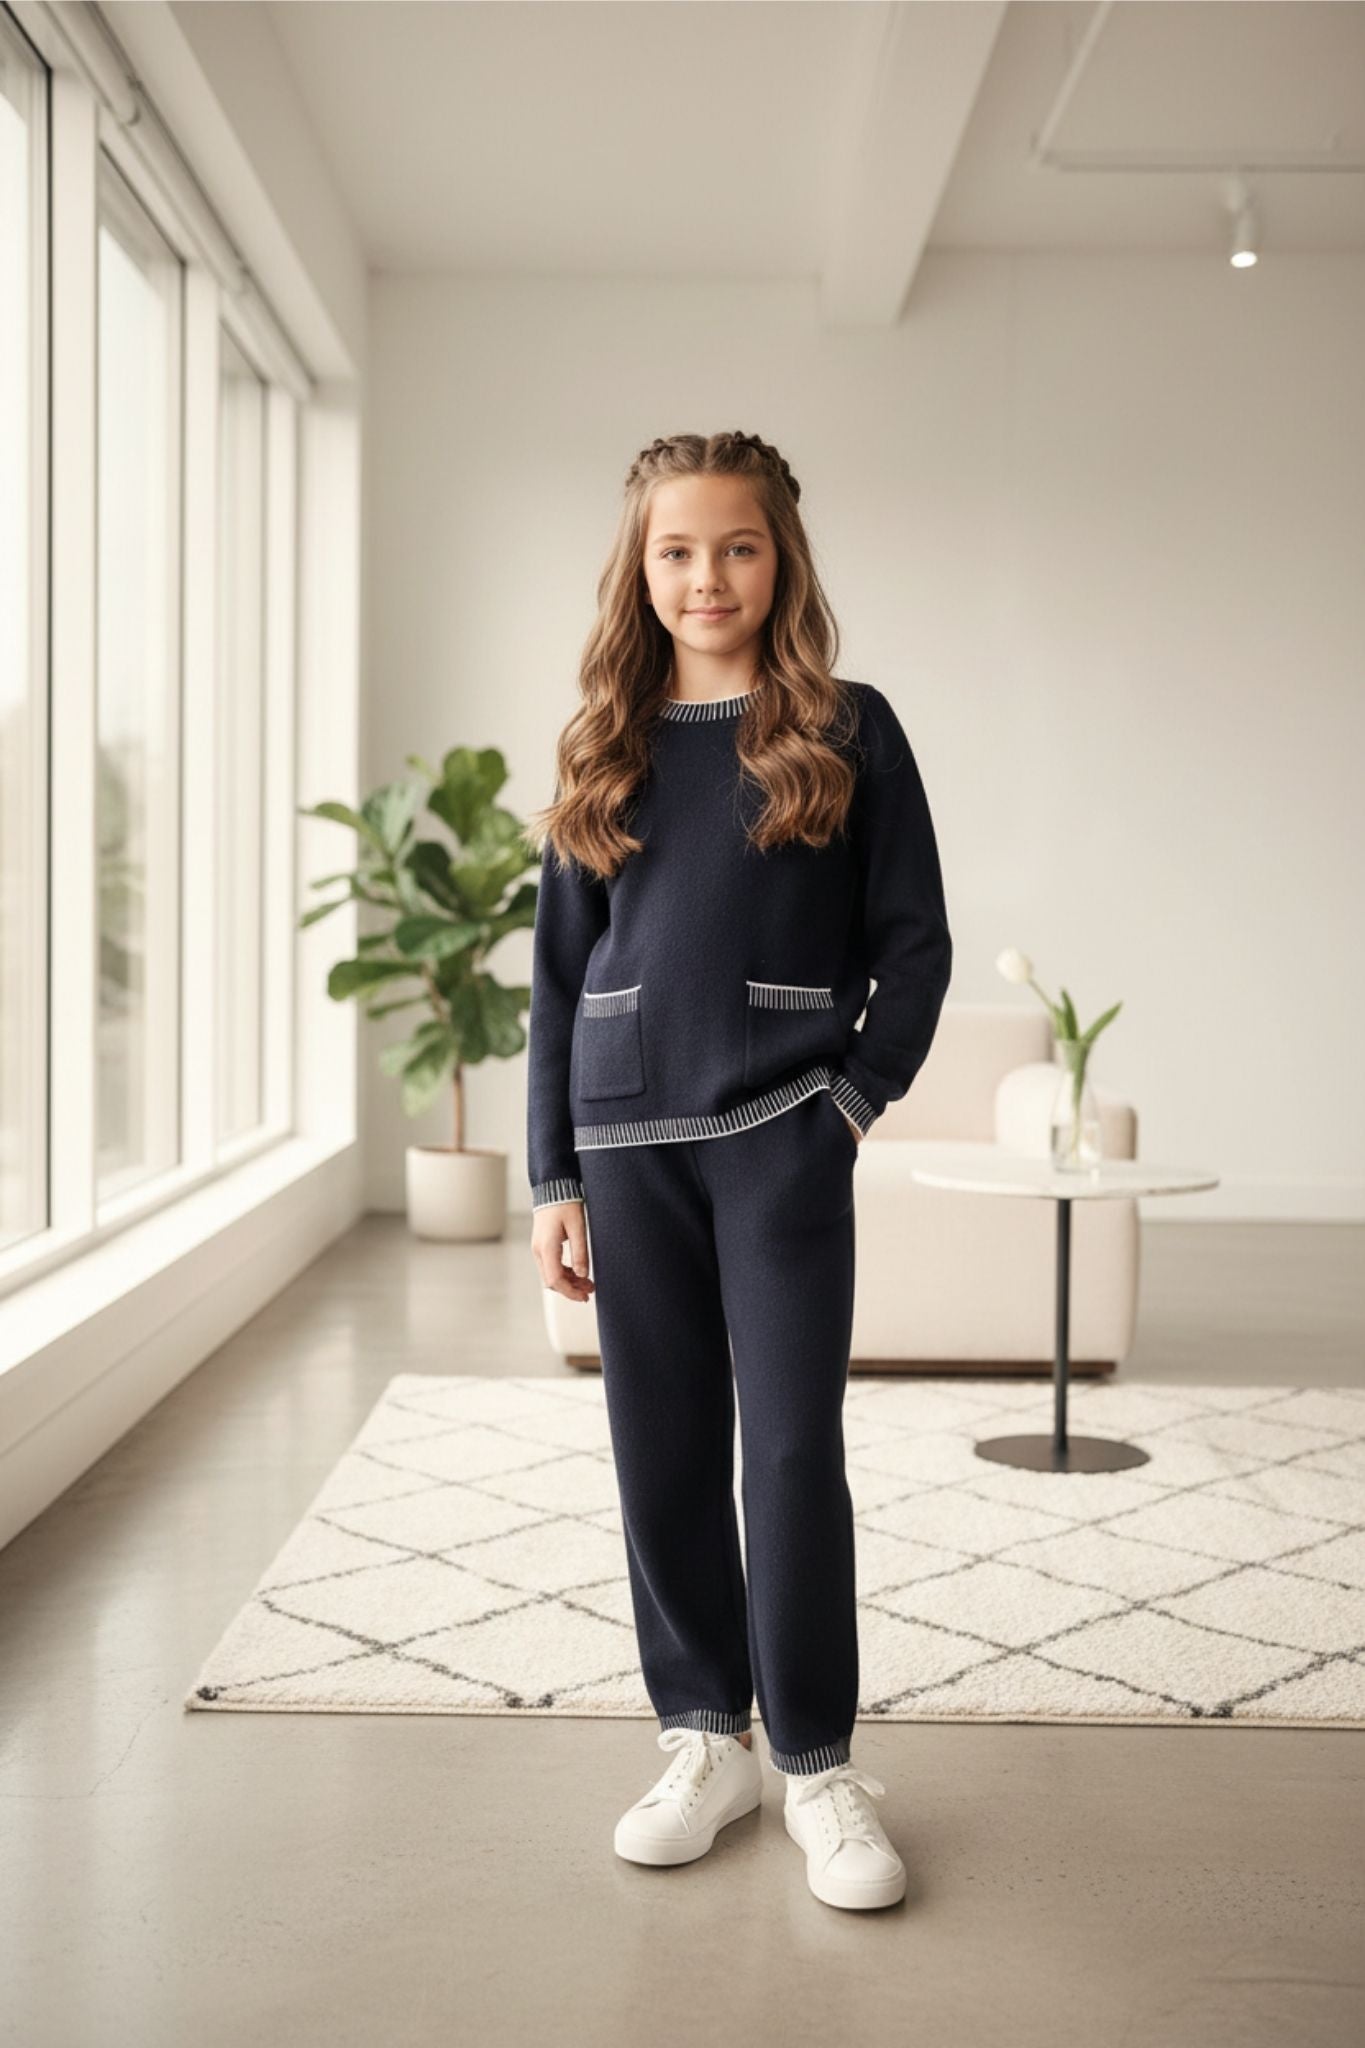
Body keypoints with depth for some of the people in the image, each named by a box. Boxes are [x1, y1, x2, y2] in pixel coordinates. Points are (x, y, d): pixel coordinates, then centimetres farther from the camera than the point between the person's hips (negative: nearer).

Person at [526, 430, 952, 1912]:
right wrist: (554, 1177, 5)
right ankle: (706, 1738, 24)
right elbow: (562, 971, 9)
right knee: (664, 1449, 8)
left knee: (793, 1449, -2)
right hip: (630, 1137, 3)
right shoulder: (604, 748, 10)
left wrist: (860, 1096, -8)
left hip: (782, 1136, -3)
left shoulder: (846, 731, 2)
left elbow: (915, 941, 3)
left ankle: (817, 1763, 13)